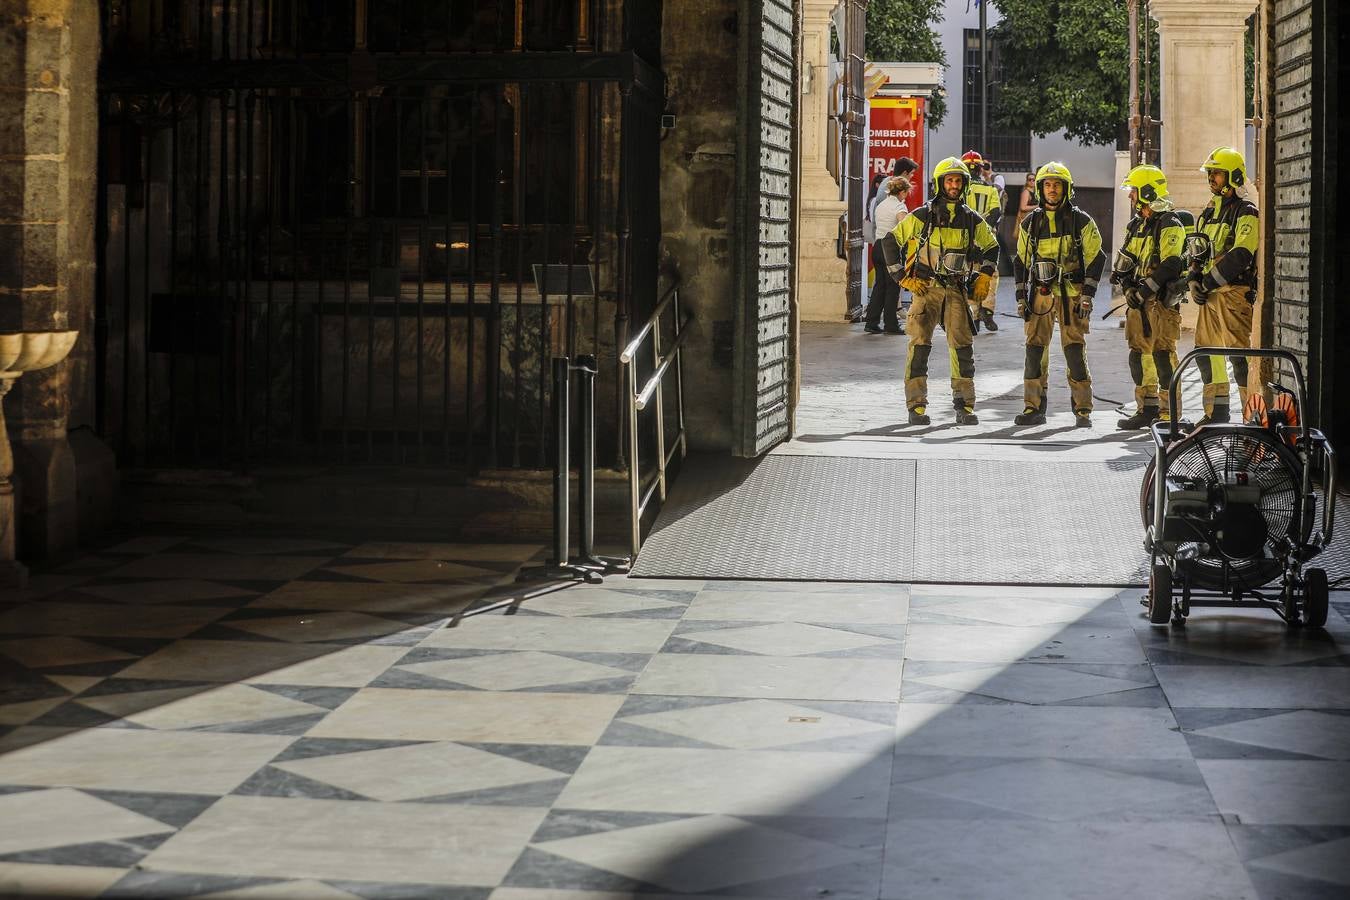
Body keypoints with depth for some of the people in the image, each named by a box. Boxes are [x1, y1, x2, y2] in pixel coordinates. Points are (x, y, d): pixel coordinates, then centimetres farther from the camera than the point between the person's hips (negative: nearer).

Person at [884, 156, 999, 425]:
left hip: (956, 290, 2)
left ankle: (965, 406, 2)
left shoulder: (972, 221, 9)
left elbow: (991, 247, 26)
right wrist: (903, 278, 1)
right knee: (920, 345, -6)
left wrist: (984, 277, 14)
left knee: (963, 347, -4)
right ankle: (916, 406, -3)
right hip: (926, 289, -2)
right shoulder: (921, 216, 0)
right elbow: (891, 242, 6)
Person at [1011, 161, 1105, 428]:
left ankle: (1083, 410, -3)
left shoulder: (1081, 221, 1)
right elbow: (1021, 262, 17)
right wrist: (1021, 297, 10)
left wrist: (1087, 295, -7)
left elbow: (1096, 258, 1)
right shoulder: (1030, 223, 11)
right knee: (1035, 350, -1)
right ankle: (1034, 408, 5)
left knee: (1075, 351, -8)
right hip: (1039, 293, 3)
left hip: (1072, 295, -3)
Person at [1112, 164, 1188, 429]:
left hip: (1161, 300, -9)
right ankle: (1147, 409, 15)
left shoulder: (1169, 225, -9)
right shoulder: (1136, 225, 18)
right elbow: (1125, 260, 17)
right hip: (1139, 300, 9)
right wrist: (1128, 287, -1)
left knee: (1162, 353, -10)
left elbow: (1169, 265, -19)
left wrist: (1145, 289, -21)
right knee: (1139, 353, 8)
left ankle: (1169, 412, -8)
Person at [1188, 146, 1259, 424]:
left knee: (1239, 351, -12)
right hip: (1210, 294, 9)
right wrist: (1194, 281, 5)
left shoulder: (1245, 213, -8)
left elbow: (1241, 256, -19)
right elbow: (1197, 252, 23)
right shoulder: (1208, 213, 19)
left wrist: (1210, 281, -16)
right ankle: (1216, 411, 18)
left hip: (1235, 293, -9)